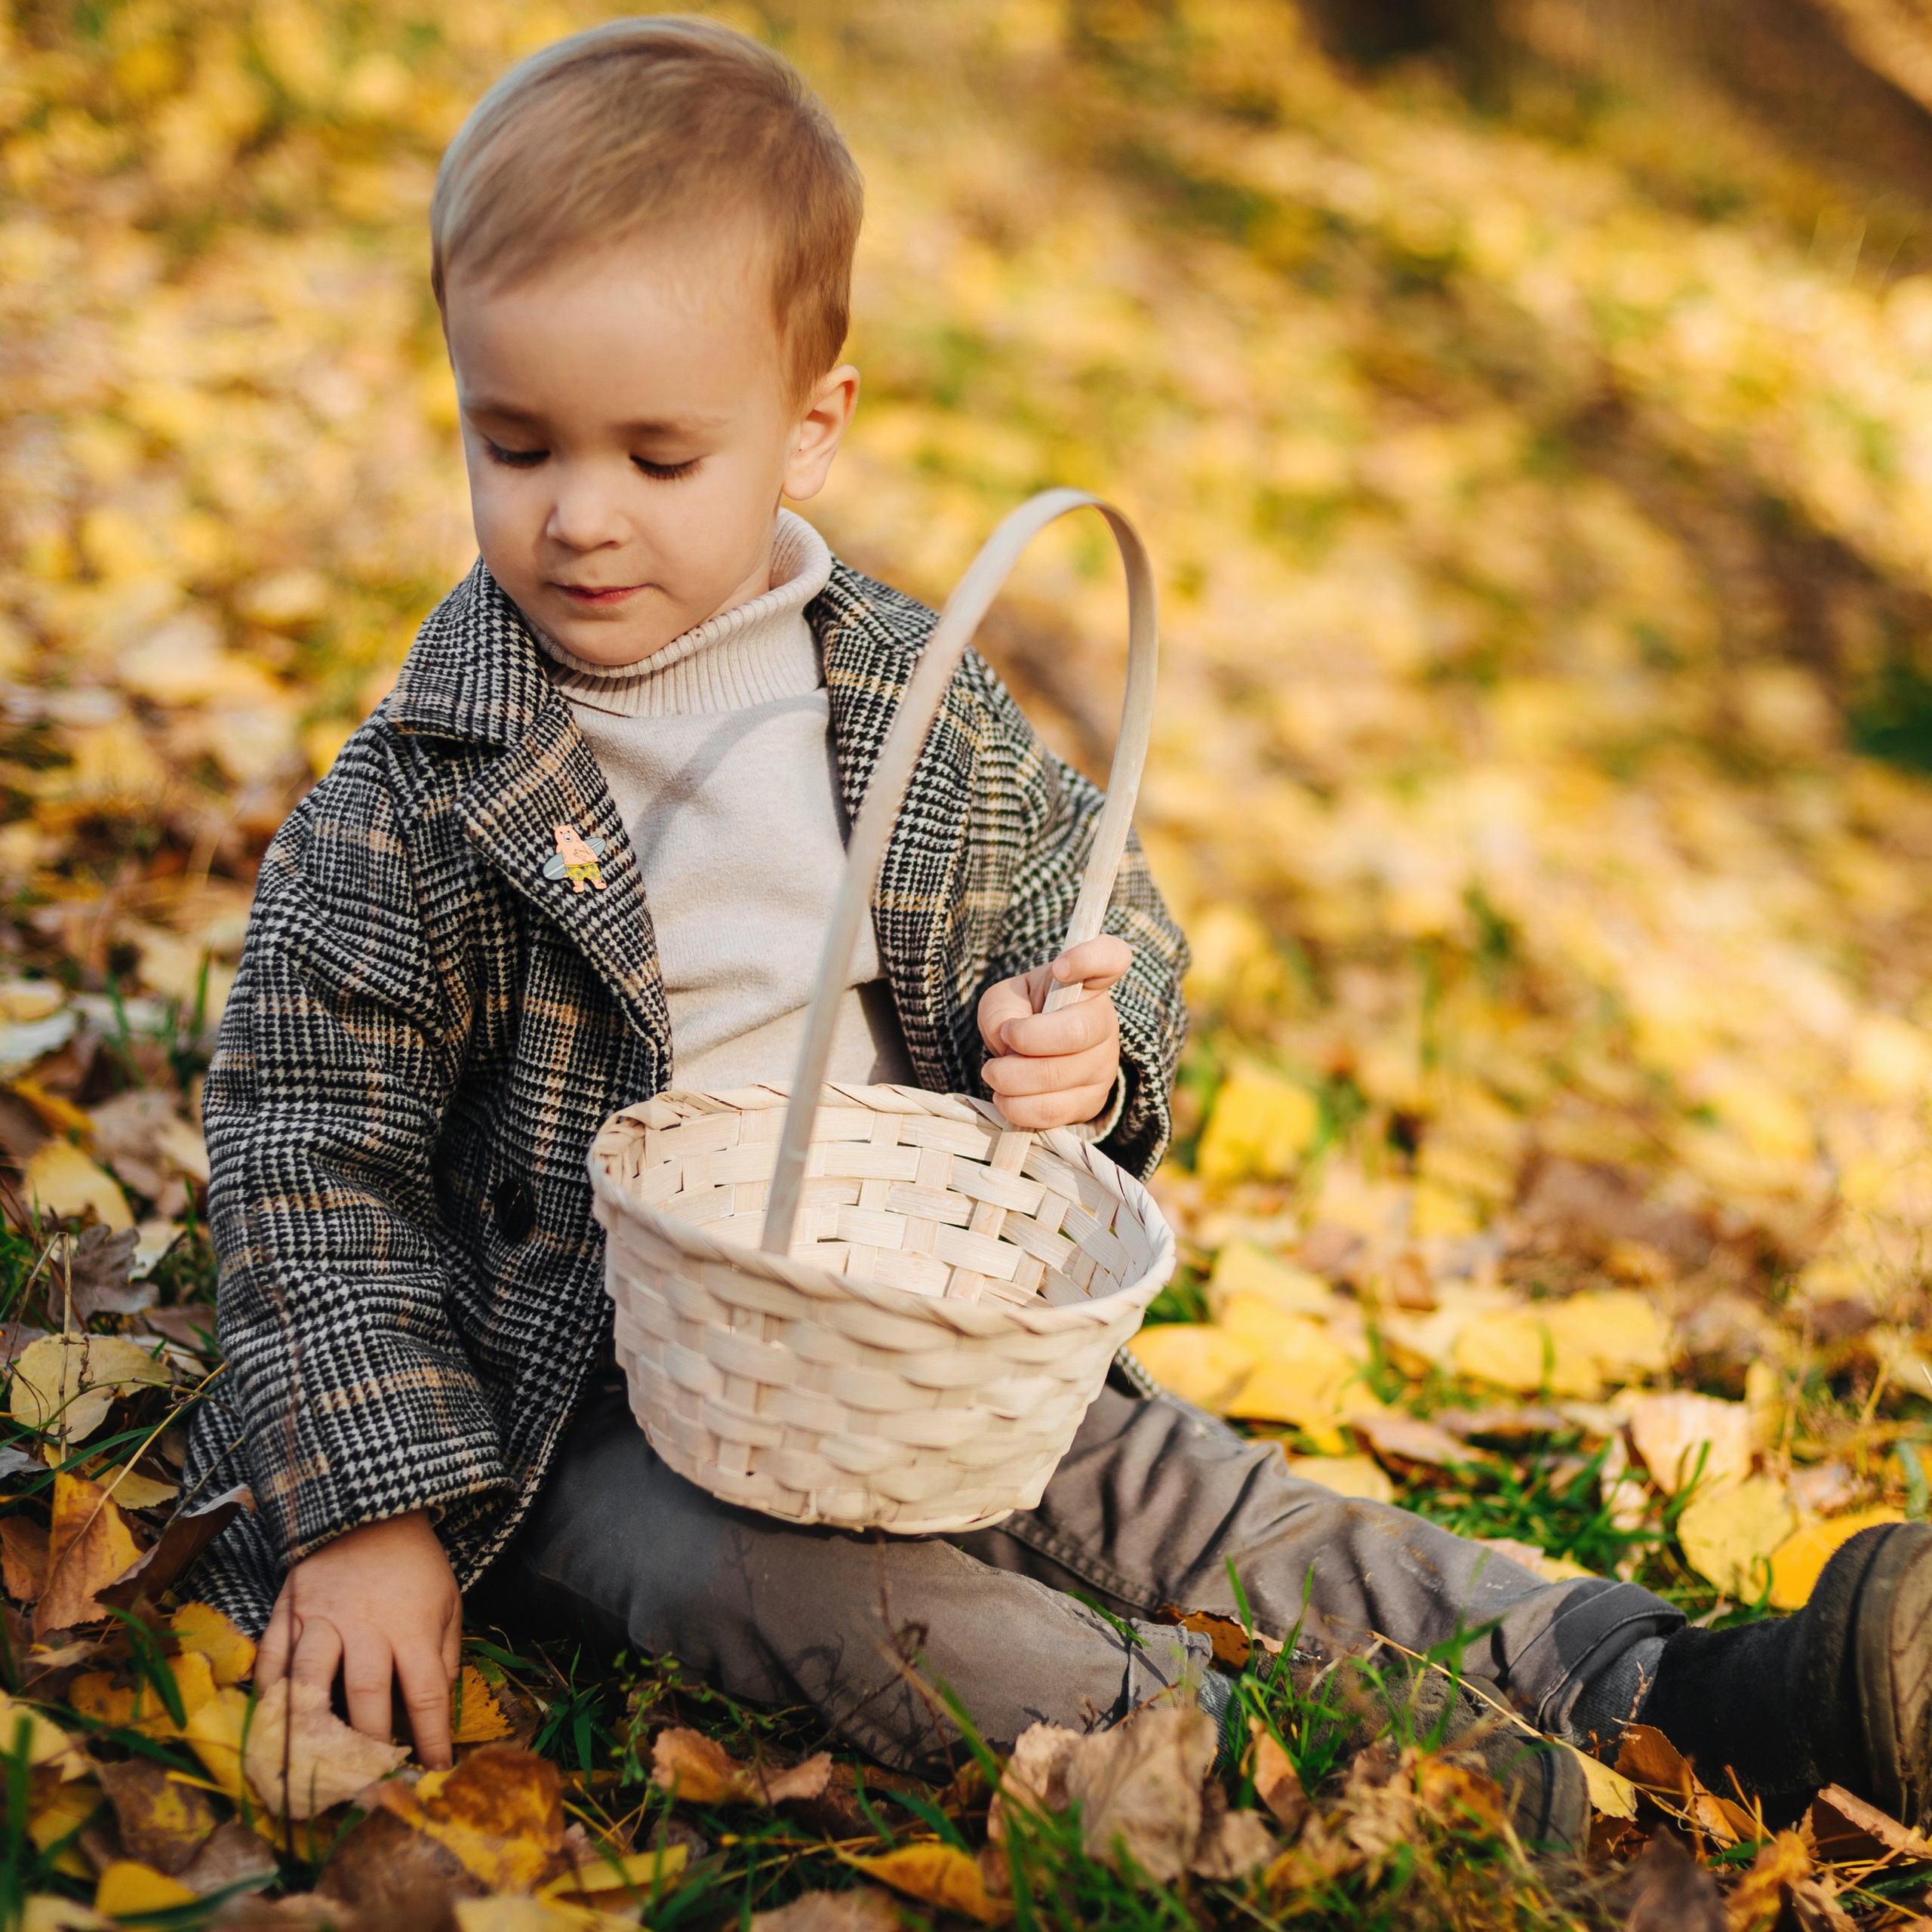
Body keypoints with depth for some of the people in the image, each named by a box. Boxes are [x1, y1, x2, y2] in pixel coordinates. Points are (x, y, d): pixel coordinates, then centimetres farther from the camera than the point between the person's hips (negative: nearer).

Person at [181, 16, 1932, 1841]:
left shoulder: (919, 701, 0)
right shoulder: (418, 799, -11)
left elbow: (1103, 915, 14)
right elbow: (314, 1149, -8)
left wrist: (1084, 1044, -11)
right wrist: (374, 1503, -14)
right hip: (583, 1401, -4)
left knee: (1188, 1495, -5)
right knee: (790, 1581, -32)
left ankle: (1680, 1691, -8)